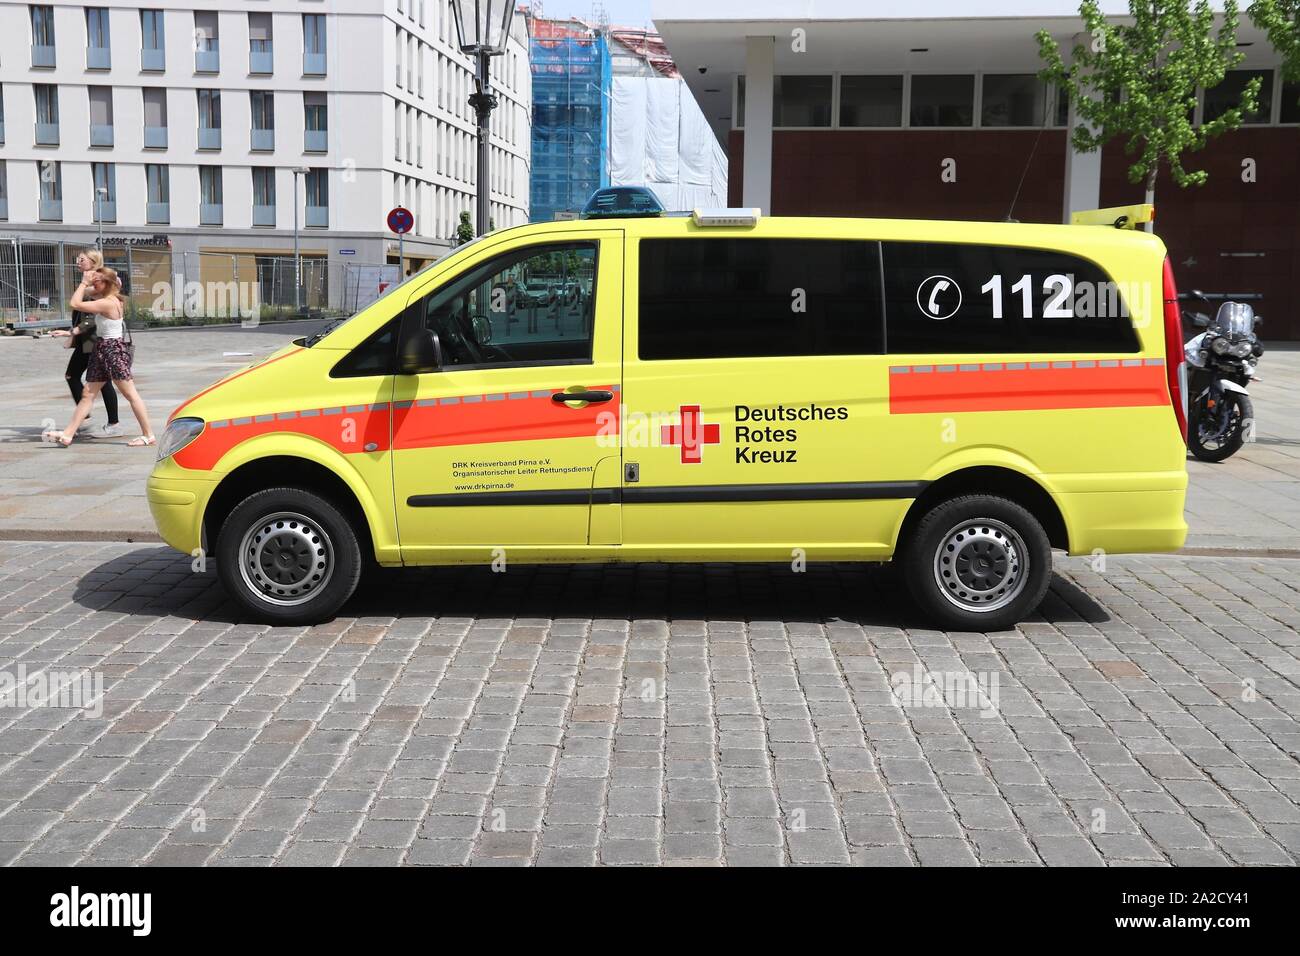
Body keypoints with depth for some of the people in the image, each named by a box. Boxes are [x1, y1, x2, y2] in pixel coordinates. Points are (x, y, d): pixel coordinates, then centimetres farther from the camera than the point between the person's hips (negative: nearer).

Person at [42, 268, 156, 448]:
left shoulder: (107, 303, -18)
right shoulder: (113, 299, 11)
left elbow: (76, 304, -19)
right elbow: (87, 292, 27)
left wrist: (84, 282, -11)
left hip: (113, 350, -10)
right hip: (102, 350, 10)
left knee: (130, 394, -5)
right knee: (88, 394, 8)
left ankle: (149, 435, 0)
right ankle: (67, 435, 8)